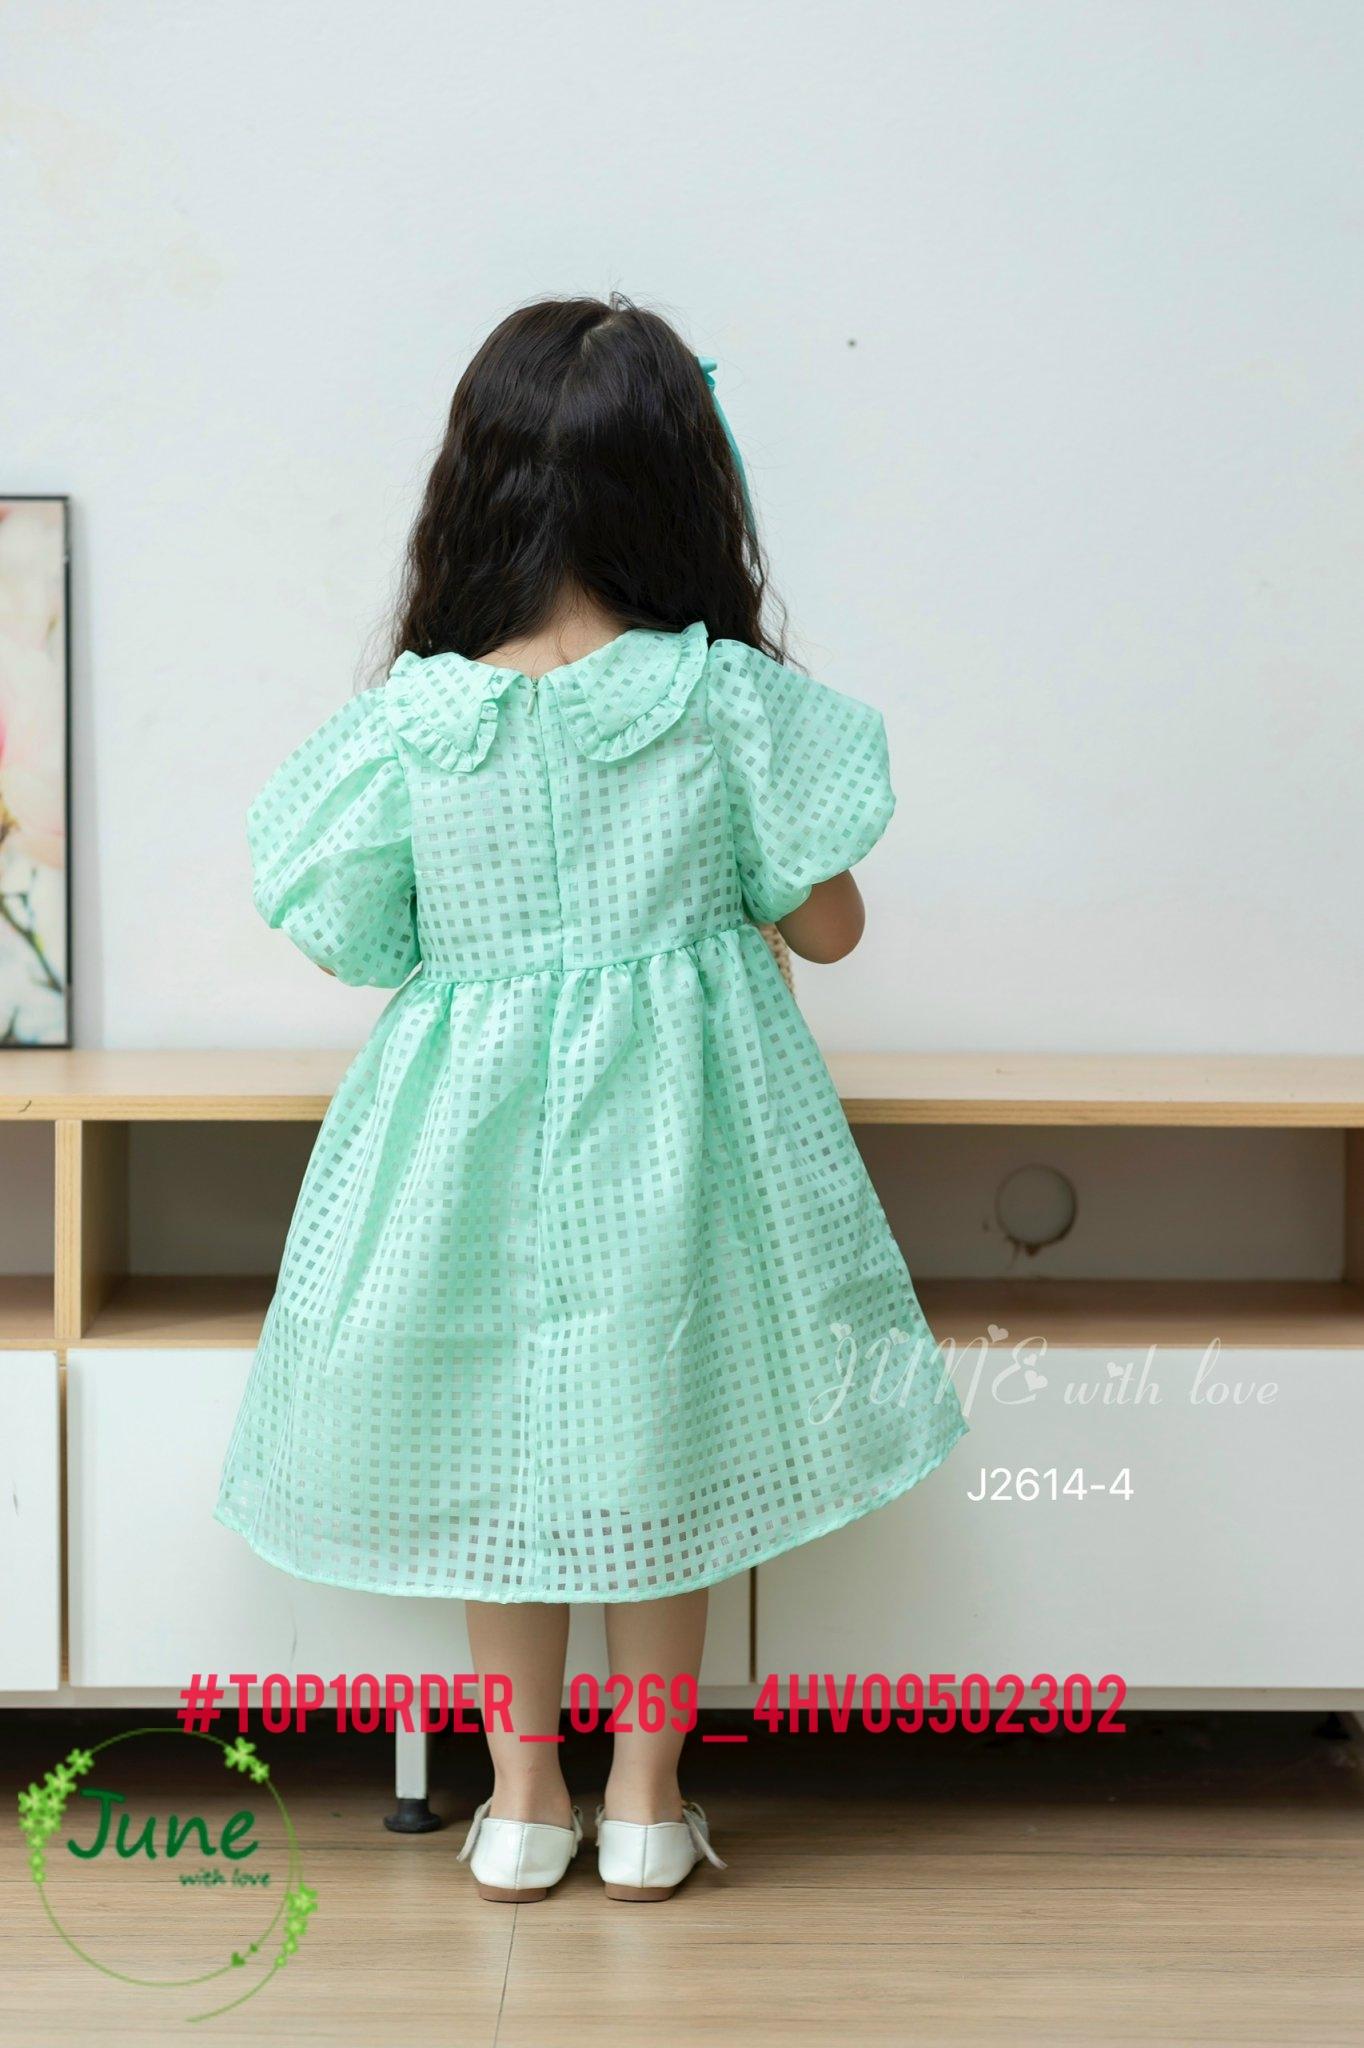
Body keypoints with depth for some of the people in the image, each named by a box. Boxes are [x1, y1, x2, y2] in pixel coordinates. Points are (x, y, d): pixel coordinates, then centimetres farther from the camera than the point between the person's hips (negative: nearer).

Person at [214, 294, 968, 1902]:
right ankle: (646, 1801, 28)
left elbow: (350, 942, -1)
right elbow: (826, 926, -4)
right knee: (663, 1449, 17)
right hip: (677, 1124, 0)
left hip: (475, 1121, 0)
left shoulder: (408, 723, -13)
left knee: (498, 1442, 18)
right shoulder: (732, 701, -13)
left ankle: (523, 1800, 28)